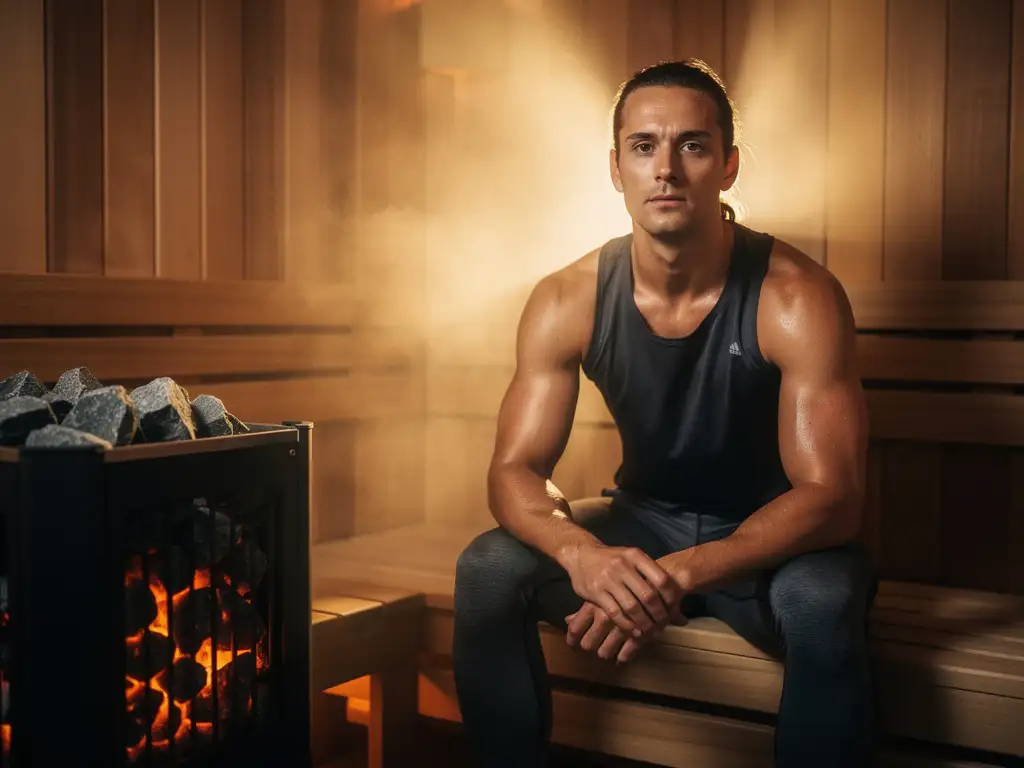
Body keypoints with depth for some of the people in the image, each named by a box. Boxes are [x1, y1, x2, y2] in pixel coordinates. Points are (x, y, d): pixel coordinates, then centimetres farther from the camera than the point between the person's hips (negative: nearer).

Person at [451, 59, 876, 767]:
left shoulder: (798, 298, -22)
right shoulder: (567, 302, -12)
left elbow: (831, 495, -26)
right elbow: (516, 469, -13)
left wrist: (679, 575, -42)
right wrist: (583, 553, -37)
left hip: (770, 540, -2)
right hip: (643, 522, 3)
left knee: (823, 601, -36)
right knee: (487, 570, -21)